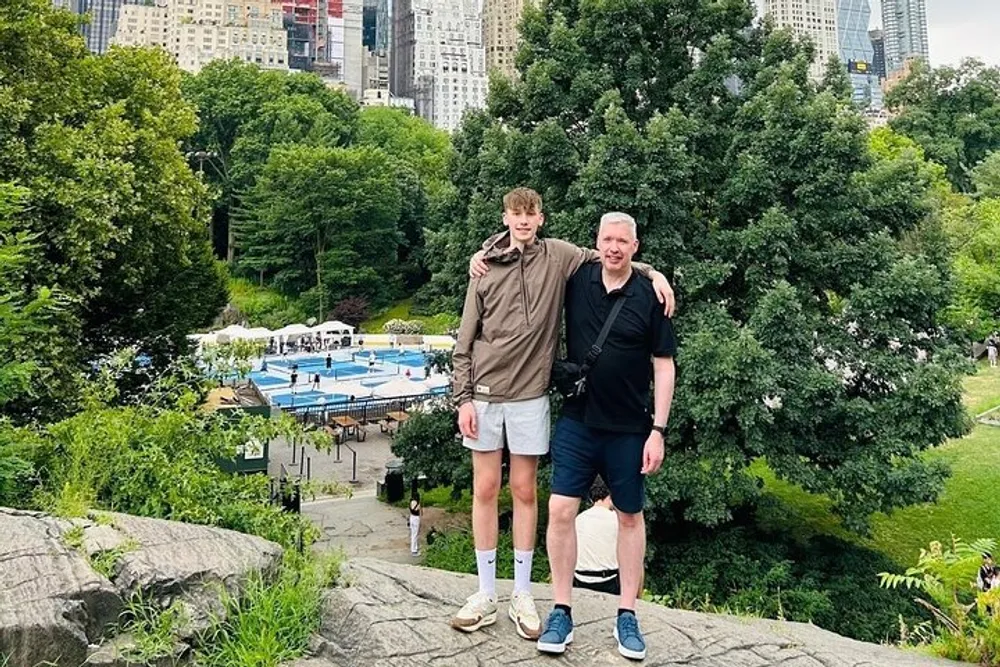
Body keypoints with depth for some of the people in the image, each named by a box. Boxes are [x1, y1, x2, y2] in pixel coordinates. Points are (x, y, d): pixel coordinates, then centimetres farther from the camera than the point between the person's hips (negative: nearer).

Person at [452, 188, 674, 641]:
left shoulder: (557, 257, 1)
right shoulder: (484, 270, 2)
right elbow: (465, 341, 3)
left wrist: (650, 272, -2)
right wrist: (463, 398, -3)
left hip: (530, 396, 0)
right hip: (485, 395, 1)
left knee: (524, 491, 7)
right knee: (485, 490, 6)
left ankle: (522, 596, 20)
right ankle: (486, 594, 19)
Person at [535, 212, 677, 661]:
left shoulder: (649, 297, -7)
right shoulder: (577, 281, -1)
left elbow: (664, 367, -5)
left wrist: (658, 431, -10)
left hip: (629, 430, -1)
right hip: (576, 422, 2)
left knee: (630, 517, 10)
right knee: (561, 510, -4)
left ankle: (627, 616, 24)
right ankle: (561, 612, 11)